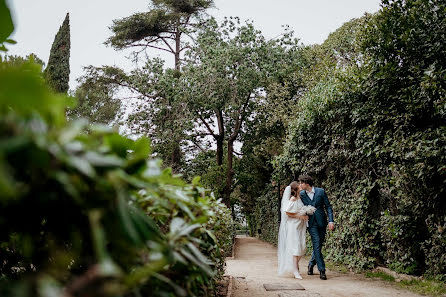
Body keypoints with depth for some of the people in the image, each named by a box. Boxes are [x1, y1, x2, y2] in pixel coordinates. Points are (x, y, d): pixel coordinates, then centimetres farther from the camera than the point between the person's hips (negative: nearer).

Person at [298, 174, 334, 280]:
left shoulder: (320, 191, -3)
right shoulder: (301, 194, 1)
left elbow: (328, 206, 0)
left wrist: (331, 221, -6)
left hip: (321, 222, 1)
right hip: (311, 223, -1)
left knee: (319, 245, 8)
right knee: (316, 245, -10)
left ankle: (311, 265, 30)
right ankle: (322, 270, -5)